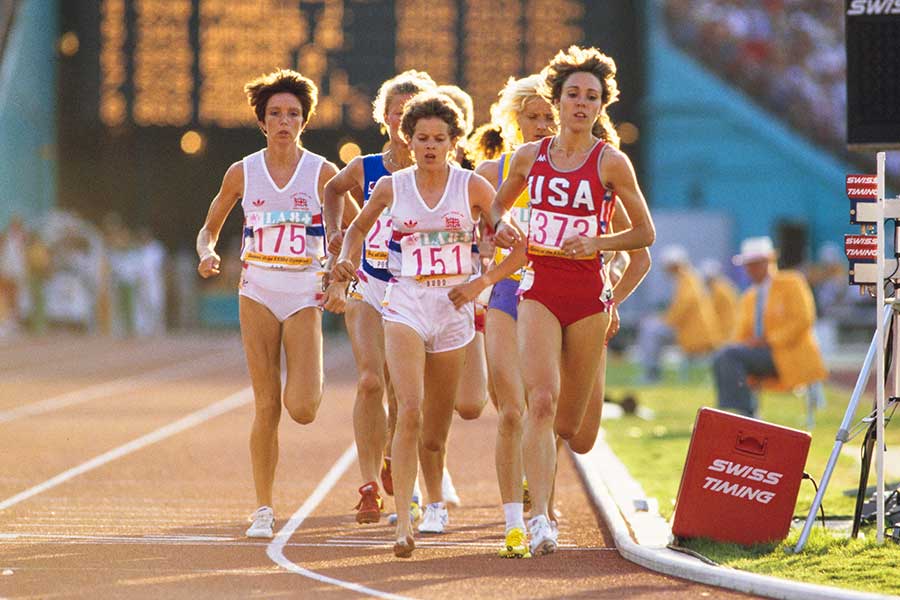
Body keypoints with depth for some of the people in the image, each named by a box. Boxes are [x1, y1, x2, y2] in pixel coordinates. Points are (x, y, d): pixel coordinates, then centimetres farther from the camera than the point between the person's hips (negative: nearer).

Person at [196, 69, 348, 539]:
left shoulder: (322, 173, -1)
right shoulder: (242, 173, 3)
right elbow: (210, 228, 14)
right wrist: (207, 253, -8)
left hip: (305, 294, -1)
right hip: (258, 291, 1)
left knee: (301, 409, -14)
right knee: (266, 406, -3)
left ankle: (313, 382, 24)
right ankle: (263, 508, 7)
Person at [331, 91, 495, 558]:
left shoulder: (473, 187, 0)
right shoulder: (391, 187, 2)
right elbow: (359, 227, 20)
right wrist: (345, 259, 2)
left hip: (454, 309, 1)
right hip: (405, 305, -1)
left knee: (435, 428, 9)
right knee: (409, 411, -22)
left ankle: (435, 502, 38)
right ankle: (404, 522, -26)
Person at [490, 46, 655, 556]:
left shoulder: (611, 162, -2)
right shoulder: (530, 157, 5)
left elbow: (646, 232, 2)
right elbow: (500, 203, 22)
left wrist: (598, 242, -14)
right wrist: (501, 224, -2)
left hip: (588, 294, 0)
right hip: (538, 289, 0)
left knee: (569, 425, 7)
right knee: (541, 400, -19)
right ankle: (540, 518, -24)